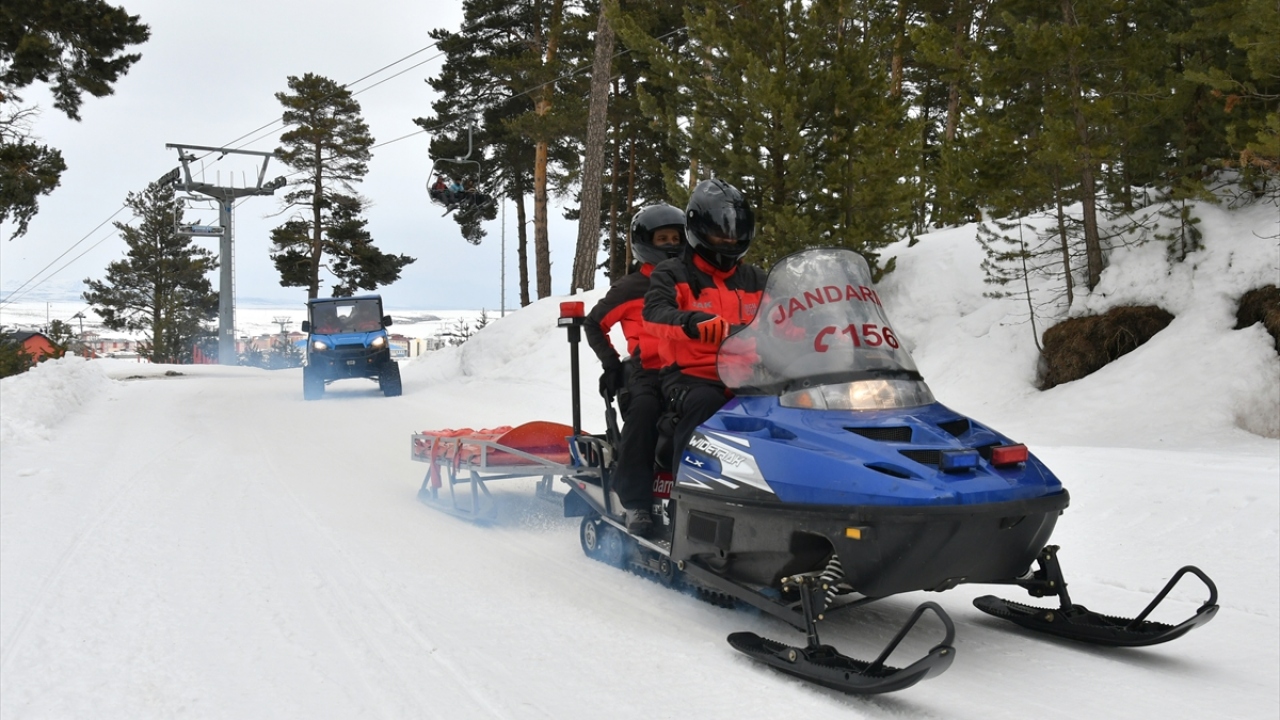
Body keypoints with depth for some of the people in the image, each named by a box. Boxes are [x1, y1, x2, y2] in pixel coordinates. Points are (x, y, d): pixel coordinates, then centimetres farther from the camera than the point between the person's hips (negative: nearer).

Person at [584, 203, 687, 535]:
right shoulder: (630, 288, 10)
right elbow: (594, 323, 17)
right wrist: (611, 362, 6)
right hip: (647, 372, -3)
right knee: (644, 408, -38)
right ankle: (635, 501, -36)